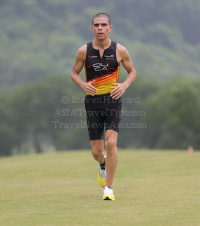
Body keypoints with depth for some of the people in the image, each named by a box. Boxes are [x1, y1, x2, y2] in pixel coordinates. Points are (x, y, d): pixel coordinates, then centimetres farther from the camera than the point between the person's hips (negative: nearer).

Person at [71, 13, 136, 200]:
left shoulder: (119, 50, 0)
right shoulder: (84, 51, 1)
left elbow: (132, 71, 12)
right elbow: (74, 73, 12)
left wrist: (124, 85, -8)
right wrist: (83, 85, -10)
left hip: (113, 100, -1)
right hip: (92, 102, 1)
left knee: (111, 143, -20)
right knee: (96, 151, 2)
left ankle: (108, 188, -11)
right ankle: (103, 164, 41)